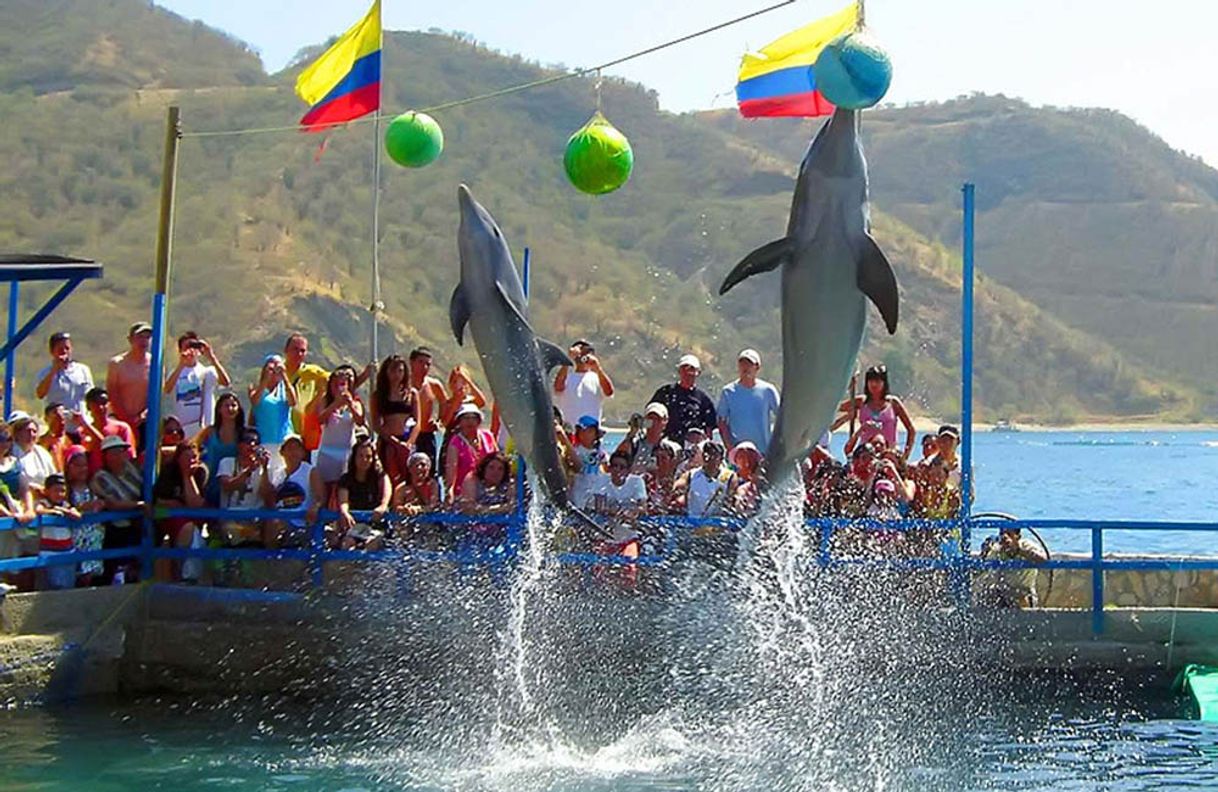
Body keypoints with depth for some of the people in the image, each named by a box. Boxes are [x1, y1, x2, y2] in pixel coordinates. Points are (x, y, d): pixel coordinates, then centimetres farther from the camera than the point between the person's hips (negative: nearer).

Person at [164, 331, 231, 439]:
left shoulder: (207, 372, 6)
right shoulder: (176, 373, 9)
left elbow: (225, 382, -12)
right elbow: (167, 389, -11)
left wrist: (212, 358, -18)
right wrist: (181, 365, -19)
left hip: (204, 430, -1)